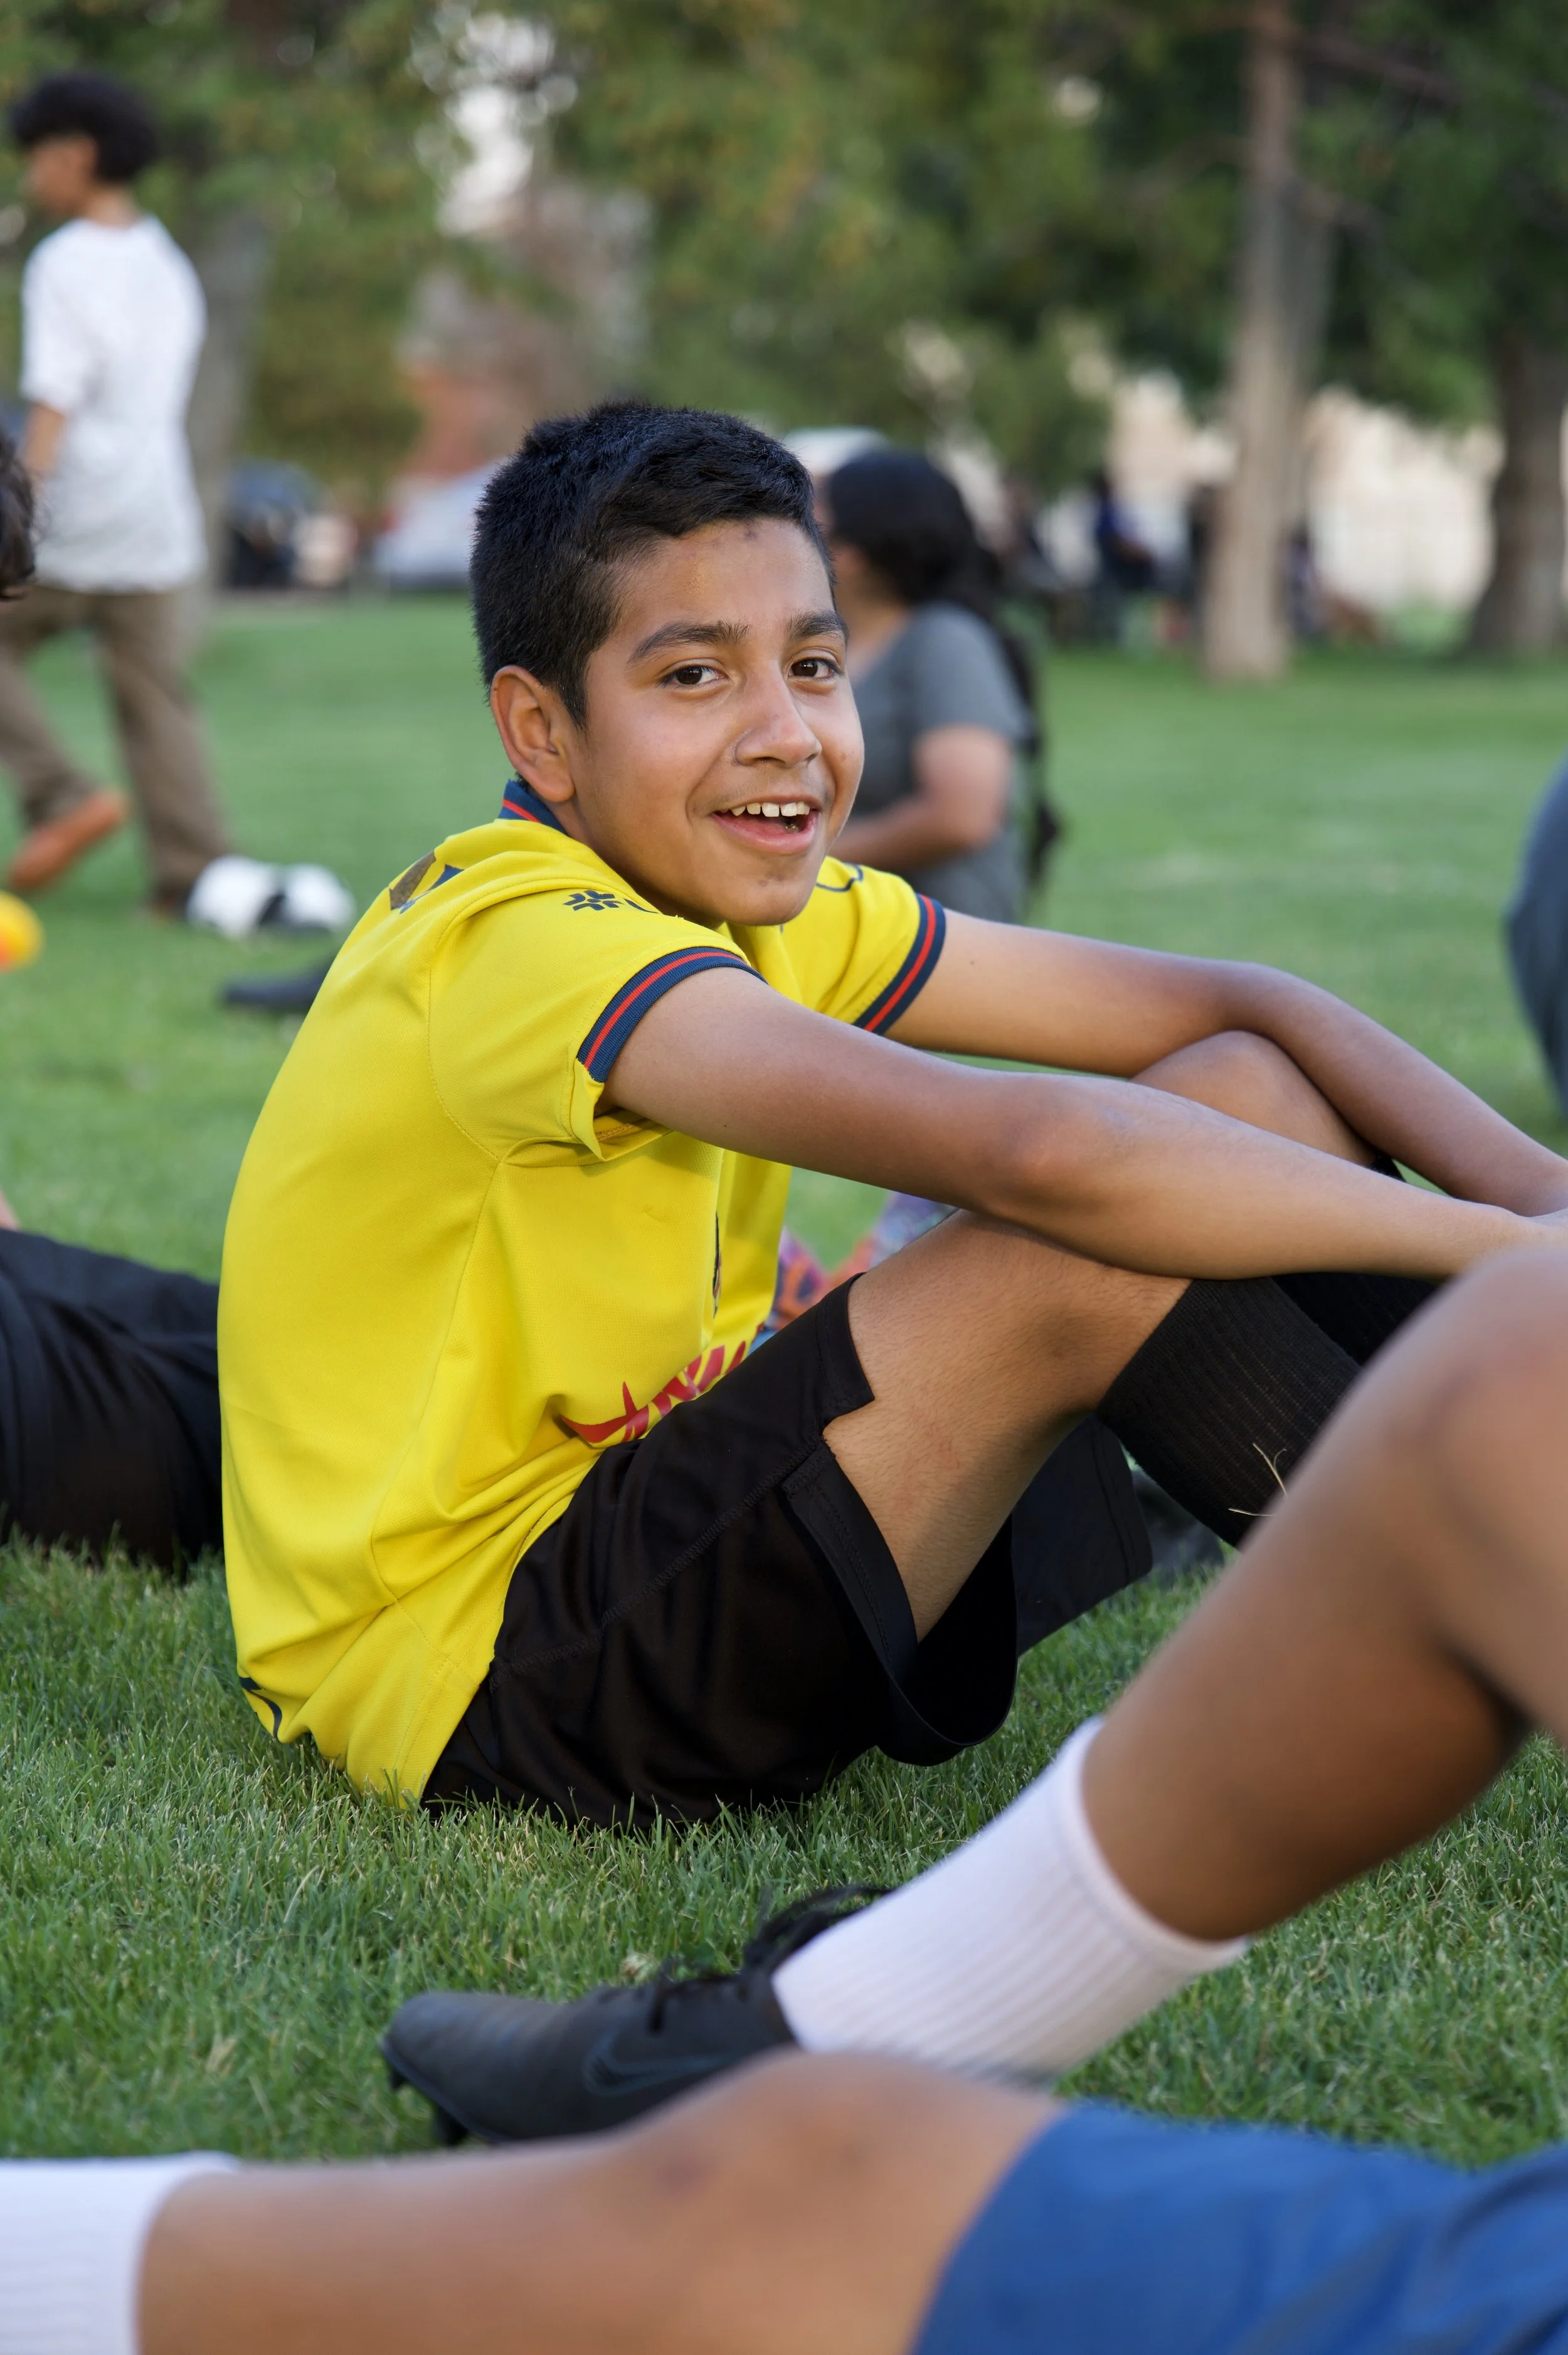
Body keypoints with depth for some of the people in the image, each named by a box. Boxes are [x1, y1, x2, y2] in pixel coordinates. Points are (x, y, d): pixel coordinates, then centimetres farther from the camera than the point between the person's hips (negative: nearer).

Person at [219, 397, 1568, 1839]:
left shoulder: (752, 904, 4)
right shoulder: (526, 945, -24)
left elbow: (1234, 1009, 2)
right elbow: (1032, 1151, -37)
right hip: (470, 1676, -9)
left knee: (1243, 1094, -2)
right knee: (1095, 1240, -24)